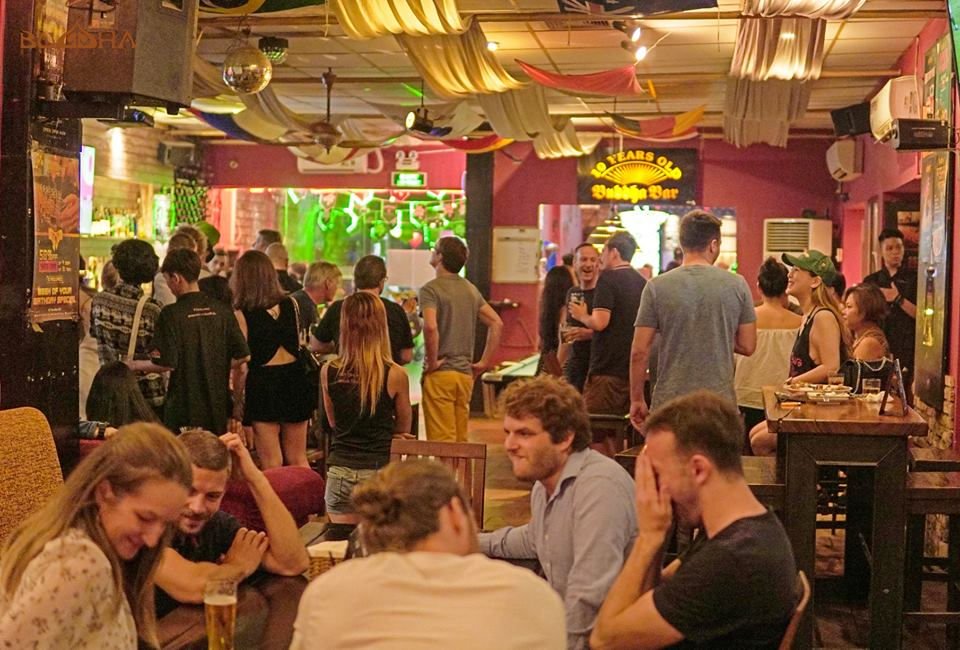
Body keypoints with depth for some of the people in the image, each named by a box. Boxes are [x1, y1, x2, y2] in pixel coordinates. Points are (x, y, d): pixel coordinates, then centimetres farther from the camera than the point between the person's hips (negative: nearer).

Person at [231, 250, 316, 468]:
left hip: (262, 383, -4)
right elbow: (300, 345, 9)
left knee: (272, 465, 5)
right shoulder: (290, 305, 2)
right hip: (294, 380, 4)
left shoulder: (242, 313, -9)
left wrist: (237, 399, 0)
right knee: (298, 460, 13)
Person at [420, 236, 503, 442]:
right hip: (465, 373, 7)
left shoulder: (430, 289, -9)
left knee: (441, 442, -5)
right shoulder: (471, 289, 12)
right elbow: (497, 323, 9)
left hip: (440, 373, -7)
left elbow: (430, 327, -25)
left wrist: (432, 362, -13)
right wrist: (485, 362, 10)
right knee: (461, 441, 13)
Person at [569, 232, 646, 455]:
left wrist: (582, 316, 1)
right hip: (632, 370, 8)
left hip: (607, 370, -8)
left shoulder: (608, 278, -11)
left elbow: (600, 323, -20)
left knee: (594, 434, -2)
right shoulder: (642, 282, 13)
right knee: (612, 433, 16)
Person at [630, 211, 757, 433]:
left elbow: (639, 351, -4)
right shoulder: (737, 285, -1)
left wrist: (636, 399, 6)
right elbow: (747, 346, 3)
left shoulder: (657, 287, -4)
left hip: (670, 402, -1)